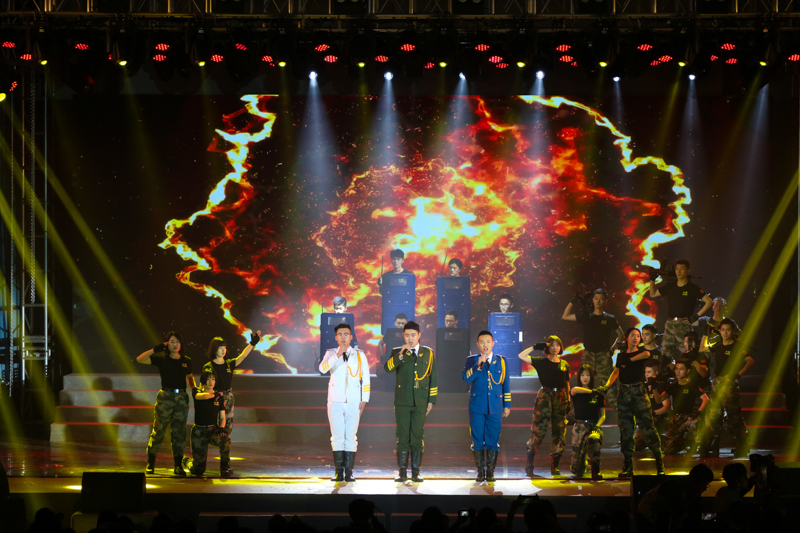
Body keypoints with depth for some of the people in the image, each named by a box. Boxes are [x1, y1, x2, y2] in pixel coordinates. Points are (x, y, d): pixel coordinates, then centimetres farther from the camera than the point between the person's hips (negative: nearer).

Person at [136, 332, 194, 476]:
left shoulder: (186, 361, 10)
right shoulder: (162, 359, 0)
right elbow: (140, 359, -9)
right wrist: (155, 349, -15)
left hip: (181, 398, 3)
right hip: (165, 397, -3)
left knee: (179, 432, 3)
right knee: (158, 430, -3)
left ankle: (178, 465, 8)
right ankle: (150, 464, 6)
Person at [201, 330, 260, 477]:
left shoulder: (229, 364, 9)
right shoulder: (208, 367, -2)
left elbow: (243, 356, -3)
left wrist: (253, 343, -13)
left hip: (228, 400, 4)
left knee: (226, 434, 3)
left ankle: (225, 466, 7)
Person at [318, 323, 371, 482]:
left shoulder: (360, 355, 9)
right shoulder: (331, 354, 8)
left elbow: (366, 379, 10)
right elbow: (323, 368, -12)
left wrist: (364, 400, 2)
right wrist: (338, 355, -23)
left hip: (354, 403, 0)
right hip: (335, 402, 0)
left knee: (351, 437, -3)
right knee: (337, 437, -2)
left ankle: (349, 472, -1)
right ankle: (339, 472, 1)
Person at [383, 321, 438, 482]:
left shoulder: (428, 353, 9)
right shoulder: (397, 352, 4)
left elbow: (432, 377, 11)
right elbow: (387, 368, -15)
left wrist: (431, 401, 6)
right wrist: (400, 355, -28)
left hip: (420, 402, 1)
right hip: (402, 402, -1)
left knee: (417, 437, 1)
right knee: (403, 437, 0)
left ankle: (416, 472, 6)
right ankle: (402, 472, 4)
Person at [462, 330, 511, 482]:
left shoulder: (501, 361, 10)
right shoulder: (472, 360, 5)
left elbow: (506, 383, 13)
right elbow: (466, 378, -11)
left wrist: (507, 405, 10)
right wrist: (478, 365, -24)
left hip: (495, 407, 1)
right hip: (477, 407, -1)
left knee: (493, 440, 0)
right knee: (478, 440, 0)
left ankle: (490, 471, 7)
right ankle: (481, 472, 8)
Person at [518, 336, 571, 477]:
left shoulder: (565, 365, 13)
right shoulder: (542, 362, 4)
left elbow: (567, 384, 15)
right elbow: (522, 356, -5)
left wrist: (568, 401, 7)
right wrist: (535, 347, -4)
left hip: (560, 397, 3)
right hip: (545, 397, -3)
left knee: (559, 433, 1)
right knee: (538, 431, -8)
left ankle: (554, 466, 6)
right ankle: (529, 465, -4)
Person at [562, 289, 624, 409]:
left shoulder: (609, 319, 5)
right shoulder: (586, 316, 9)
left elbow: (620, 335, 15)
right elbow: (565, 316, 12)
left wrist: (612, 348, 2)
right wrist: (573, 301, 4)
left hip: (603, 355, -2)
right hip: (588, 355, 2)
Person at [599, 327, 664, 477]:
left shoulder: (640, 352, 3)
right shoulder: (621, 355, 14)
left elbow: (647, 354, -21)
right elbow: (616, 371, 24)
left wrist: (629, 360, -12)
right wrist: (607, 385, 10)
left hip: (638, 391, -4)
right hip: (623, 393, 4)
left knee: (647, 427, -10)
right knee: (625, 430, 3)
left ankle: (660, 464, -5)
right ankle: (627, 467, 7)